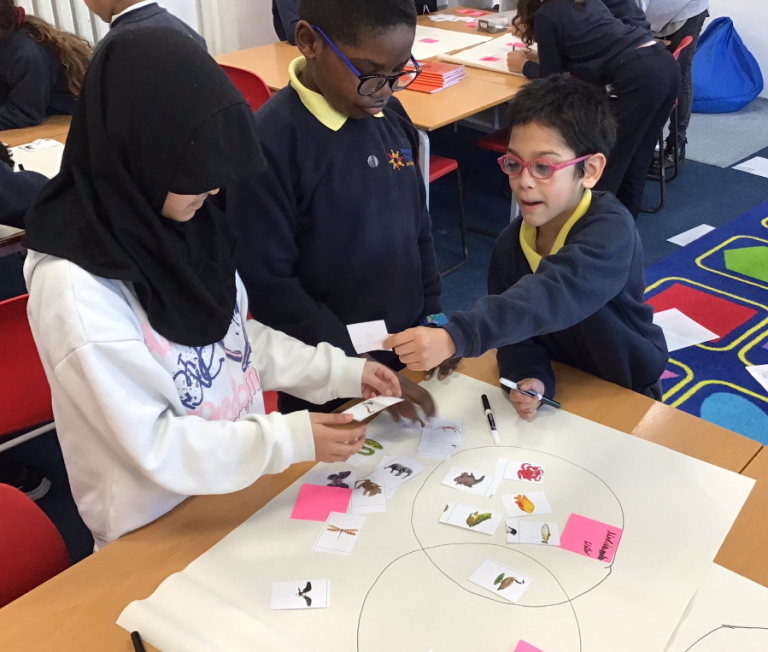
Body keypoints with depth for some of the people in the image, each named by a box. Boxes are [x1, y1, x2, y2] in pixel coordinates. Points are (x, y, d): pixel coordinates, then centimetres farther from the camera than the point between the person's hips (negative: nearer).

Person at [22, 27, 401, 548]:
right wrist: (292, 440, -25)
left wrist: (342, 373, -2)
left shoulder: (179, 221, -9)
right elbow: (154, 445, -24)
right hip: (160, 528, -6)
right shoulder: (75, 290, -30)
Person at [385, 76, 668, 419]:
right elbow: (514, 329, -10)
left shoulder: (611, 230, -28)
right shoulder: (510, 243, -10)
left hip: (625, 394, -4)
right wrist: (528, 377, -33)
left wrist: (452, 338, -57)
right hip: (560, 387, 4)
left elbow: (552, 295, -45)